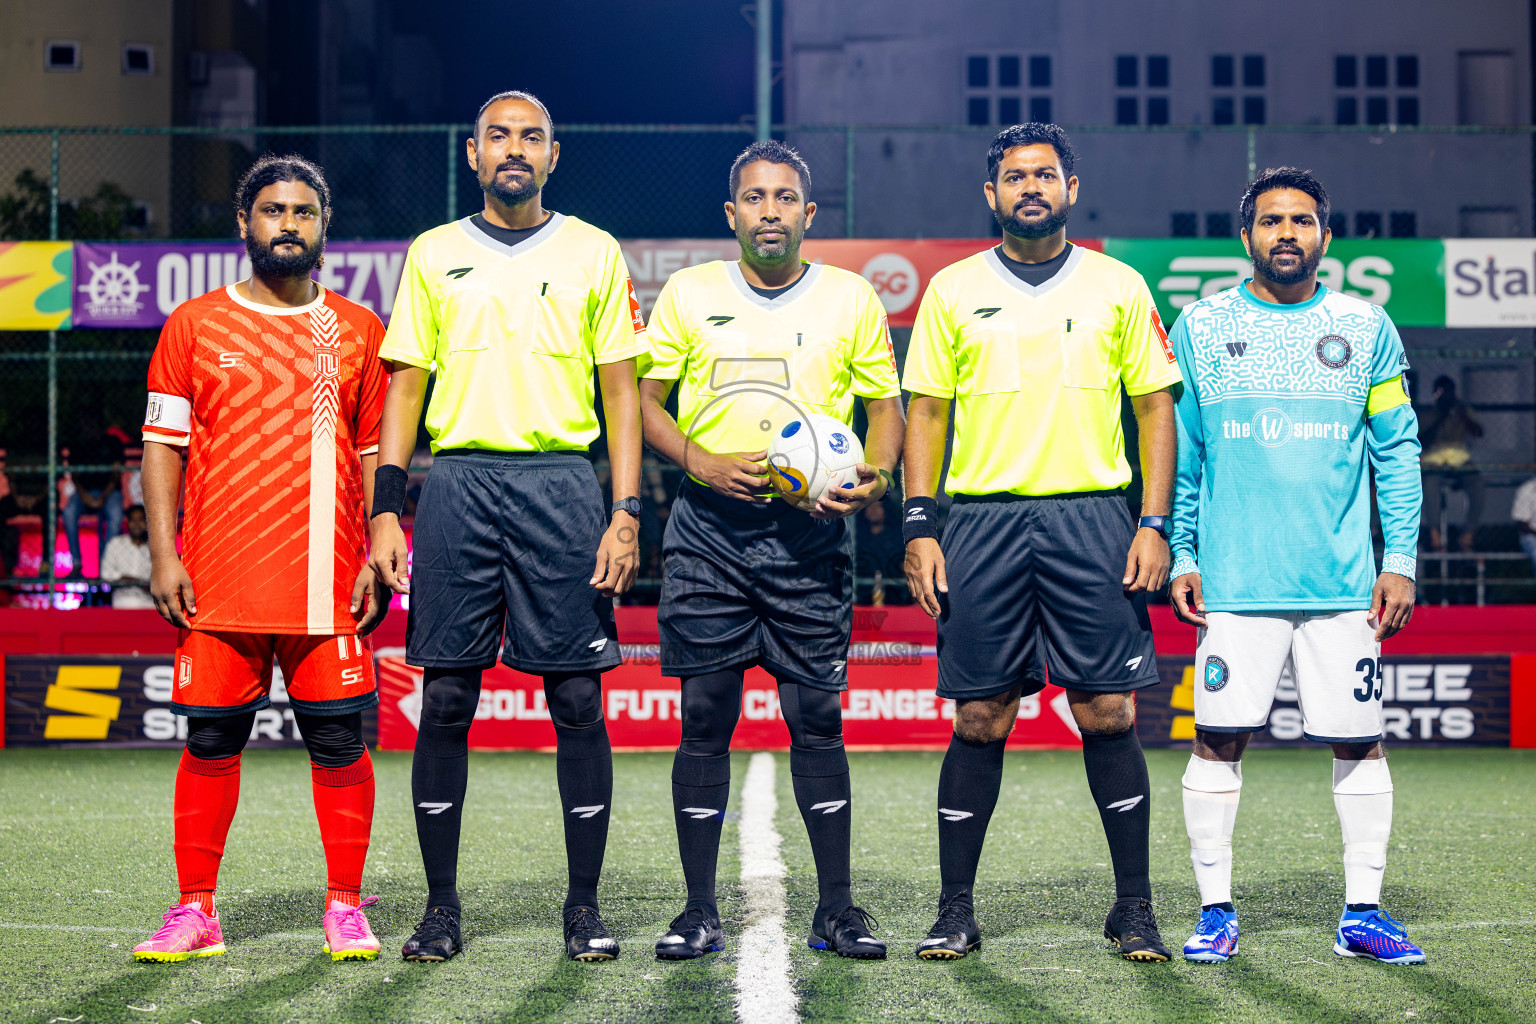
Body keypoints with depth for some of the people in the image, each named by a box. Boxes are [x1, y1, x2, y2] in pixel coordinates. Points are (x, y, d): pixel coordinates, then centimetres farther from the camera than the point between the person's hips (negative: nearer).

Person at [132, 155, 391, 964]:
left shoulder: (358, 332, 10)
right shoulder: (195, 325, 8)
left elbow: (375, 453, 11)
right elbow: (163, 445, 6)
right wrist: (163, 555, -3)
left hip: (329, 585, 1)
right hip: (219, 580, 0)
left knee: (338, 743, -1)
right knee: (211, 741, 3)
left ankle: (345, 908, 10)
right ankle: (195, 911, 12)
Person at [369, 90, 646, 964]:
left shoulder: (595, 254, 8)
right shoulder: (435, 254, 12)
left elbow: (622, 392, 6)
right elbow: (406, 385, 10)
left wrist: (625, 514, -4)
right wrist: (386, 510, 1)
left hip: (562, 482, -1)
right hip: (459, 482, 1)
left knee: (577, 701, -2)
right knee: (446, 701, 1)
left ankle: (585, 907, 7)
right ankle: (443, 906, 10)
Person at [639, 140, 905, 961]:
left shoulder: (852, 299, 8)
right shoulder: (688, 294, 7)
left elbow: (886, 407, 11)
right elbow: (645, 402, 8)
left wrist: (874, 477, -9)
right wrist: (702, 463, -9)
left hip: (810, 529, 0)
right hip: (708, 526, 0)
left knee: (817, 717, -1)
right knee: (705, 717, 1)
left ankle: (836, 911, 7)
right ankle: (698, 911, 8)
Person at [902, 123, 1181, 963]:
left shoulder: (1118, 287, 8)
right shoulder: (952, 290, 9)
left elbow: (1155, 408, 8)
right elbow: (926, 413, 9)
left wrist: (1153, 525, -2)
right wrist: (919, 527, 0)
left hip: (1091, 517, 0)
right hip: (982, 520, 0)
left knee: (1108, 714, -2)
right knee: (980, 720, 2)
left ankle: (1133, 907, 9)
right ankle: (956, 909, 11)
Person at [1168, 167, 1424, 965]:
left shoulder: (1366, 328, 8)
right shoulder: (1201, 327, 7)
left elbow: (1397, 452, 9)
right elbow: (1178, 456, 10)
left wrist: (1399, 560, 2)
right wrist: (1180, 555, 3)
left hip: (1344, 583, 1)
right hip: (1233, 583, -1)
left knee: (1359, 742, 2)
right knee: (1218, 739, -2)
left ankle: (1361, 912, 12)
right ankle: (1215, 910, 8)